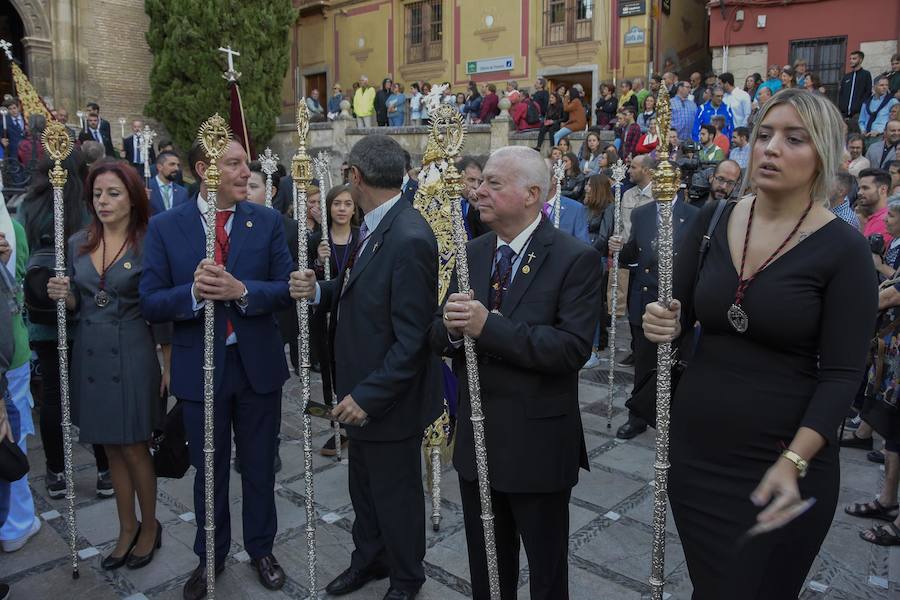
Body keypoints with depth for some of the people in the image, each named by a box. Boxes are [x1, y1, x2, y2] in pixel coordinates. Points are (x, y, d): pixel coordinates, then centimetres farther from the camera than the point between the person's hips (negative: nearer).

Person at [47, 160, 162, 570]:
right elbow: (77, 306, 14)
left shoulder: (148, 243, -8)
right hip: (91, 354, 5)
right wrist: (62, 295, -9)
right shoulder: (78, 243, 6)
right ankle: (127, 529, 29)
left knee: (133, 446, 5)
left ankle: (149, 526, 26)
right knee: (112, 448, 14)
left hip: (132, 354, -5)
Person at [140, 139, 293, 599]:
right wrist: (194, 292, -27)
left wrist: (241, 290, -24)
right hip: (199, 368, 0)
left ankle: (261, 549, 38)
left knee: (259, 467, 16)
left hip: (258, 364, 1)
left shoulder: (268, 222, -3)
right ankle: (210, 557, 39)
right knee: (209, 470, 17)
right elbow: (151, 304, -8)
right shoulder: (164, 228, -5)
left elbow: (285, 289, -6)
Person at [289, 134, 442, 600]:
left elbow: (412, 338, -26)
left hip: (388, 398, -8)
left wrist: (368, 395, -23)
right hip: (362, 390, 8)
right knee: (364, 486, 25)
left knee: (396, 493, 14)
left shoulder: (409, 239, -26)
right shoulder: (375, 226, 3)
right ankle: (368, 560, 48)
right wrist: (318, 291, -9)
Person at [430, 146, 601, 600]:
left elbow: (573, 347, -24)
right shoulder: (471, 254, 4)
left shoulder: (576, 259, -14)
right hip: (475, 438, 5)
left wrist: (488, 326, -30)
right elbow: (439, 337, 3)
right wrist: (451, 327, -20)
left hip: (538, 443, -5)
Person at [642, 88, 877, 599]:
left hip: (784, 462, -3)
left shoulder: (844, 250, -11)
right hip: (695, 450, 4)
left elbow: (842, 375, -12)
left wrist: (794, 461, -23)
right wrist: (665, 325, -16)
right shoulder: (713, 222, 0)